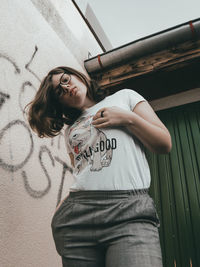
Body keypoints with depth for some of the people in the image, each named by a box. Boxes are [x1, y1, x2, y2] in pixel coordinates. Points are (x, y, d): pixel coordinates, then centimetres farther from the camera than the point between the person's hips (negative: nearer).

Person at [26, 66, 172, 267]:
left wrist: (128, 118, -1)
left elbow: (164, 145, 10)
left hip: (130, 209, -3)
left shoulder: (125, 97, 16)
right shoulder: (70, 129, 24)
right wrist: (63, 207, 2)